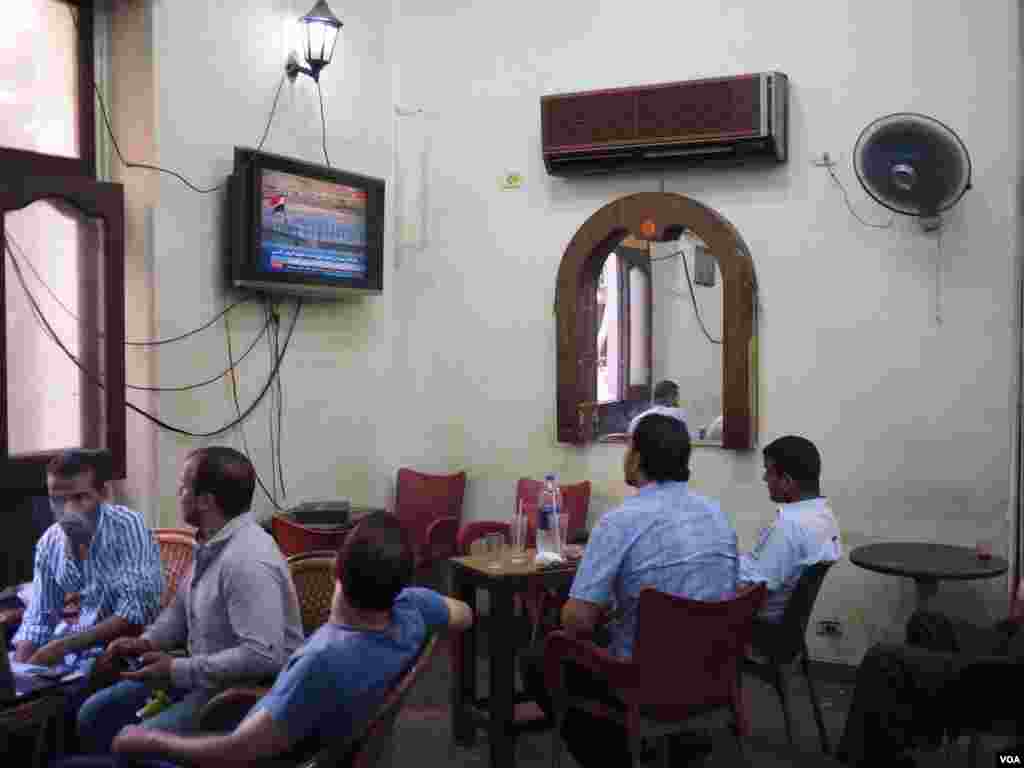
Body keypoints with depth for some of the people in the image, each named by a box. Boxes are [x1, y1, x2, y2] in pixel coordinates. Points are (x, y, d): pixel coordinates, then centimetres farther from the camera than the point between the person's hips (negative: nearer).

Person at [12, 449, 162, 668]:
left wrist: (64, 645, -24)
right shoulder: (48, 542, 0)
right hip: (64, 653, 5)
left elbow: (136, 613, -23)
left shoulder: (127, 527, -17)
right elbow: (38, 619, 6)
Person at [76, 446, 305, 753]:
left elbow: (262, 656, -34)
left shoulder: (248, 561, -28)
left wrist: (178, 671, -25)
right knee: (94, 715, 10)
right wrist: (147, 641, 2)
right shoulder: (210, 542, 4)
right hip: (202, 674, 10)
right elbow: (183, 606, 21)